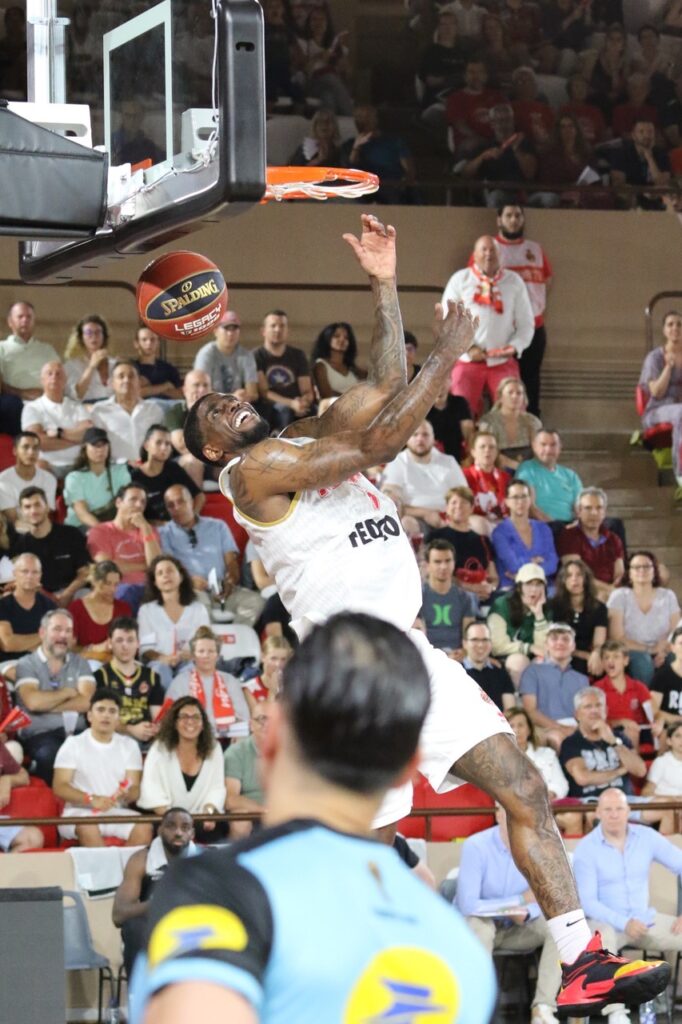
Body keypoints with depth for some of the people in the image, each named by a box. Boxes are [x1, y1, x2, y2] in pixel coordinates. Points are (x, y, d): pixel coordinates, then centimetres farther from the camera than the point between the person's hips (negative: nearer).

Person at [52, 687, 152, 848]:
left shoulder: (129, 746, 14)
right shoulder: (73, 744, 5)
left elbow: (136, 789, 6)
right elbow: (59, 786, -5)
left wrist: (127, 794, -20)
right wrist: (91, 800, -22)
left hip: (118, 812, 3)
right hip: (79, 812, -3)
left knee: (144, 827, -29)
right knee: (89, 828, -38)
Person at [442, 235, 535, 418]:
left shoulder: (514, 281, 9)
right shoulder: (460, 280, 5)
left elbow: (526, 324, 9)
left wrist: (515, 346, -10)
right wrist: (468, 348, -10)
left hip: (503, 362, 1)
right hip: (467, 361, -1)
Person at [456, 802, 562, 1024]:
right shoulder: (476, 847, -22)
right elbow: (467, 905, -29)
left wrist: (525, 913, -29)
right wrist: (520, 900, -25)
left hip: (516, 929, 4)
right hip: (477, 925, -4)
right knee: (479, 926, -36)